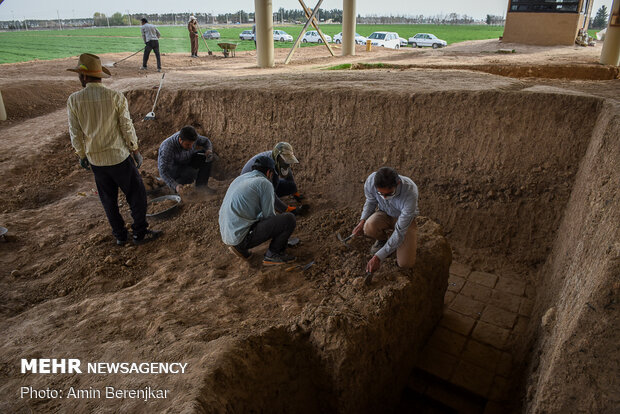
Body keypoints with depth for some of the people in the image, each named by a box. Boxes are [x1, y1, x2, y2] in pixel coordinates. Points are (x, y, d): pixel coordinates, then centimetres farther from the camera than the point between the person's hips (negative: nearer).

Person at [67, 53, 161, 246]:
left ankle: (119, 235, 26)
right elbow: (127, 127, -7)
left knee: (108, 199, 16)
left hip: (95, 159, 3)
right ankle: (140, 233, 16)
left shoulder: (73, 100, -6)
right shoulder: (115, 97, -12)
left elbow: (75, 133, 0)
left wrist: (82, 155, 14)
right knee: (136, 194, 10)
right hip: (119, 157, -3)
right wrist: (135, 150, 5)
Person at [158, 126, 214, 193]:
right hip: (172, 167, -6)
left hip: (186, 161, 6)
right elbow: (163, 171, -38)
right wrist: (175, 186, -52)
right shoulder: (167, 148, -37)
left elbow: (206, 141, -2)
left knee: (208, 157, -15)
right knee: (192, 173, -35)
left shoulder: (191, 137, -22)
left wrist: (209, 150, -25)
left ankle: (200, 186, -9)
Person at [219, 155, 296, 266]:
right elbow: (269, 216, -6)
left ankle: (240, 247, 18)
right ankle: (272, 255, 5)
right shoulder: (265, 183, -7)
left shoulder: (240, 178, 17)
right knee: (289, 219, -8)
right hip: (243, 237, -8)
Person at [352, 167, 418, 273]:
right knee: (369, 227, -34)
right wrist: (362, 221, -19)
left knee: (406, 263, -17)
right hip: (385, 213, 3)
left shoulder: (410, 193, -39)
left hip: (405, 218, -3)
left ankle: (411, 237, 16)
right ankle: (383, 239, 3)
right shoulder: (371, 181, -28)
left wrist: (378, 257, -33)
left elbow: (400, 232, -33)